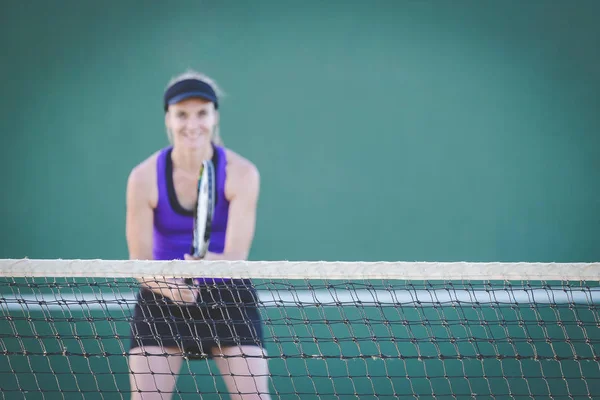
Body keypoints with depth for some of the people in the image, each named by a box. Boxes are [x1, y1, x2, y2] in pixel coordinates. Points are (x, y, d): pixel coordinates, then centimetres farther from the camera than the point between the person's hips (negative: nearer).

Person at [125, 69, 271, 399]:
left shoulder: (241, 173, -16)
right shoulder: (144, 177, -15)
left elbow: (236, 256, -21)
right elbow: (139, 261, -13)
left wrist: (208, 261, -45)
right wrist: (168, 286, -34)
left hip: (228, 299, 0)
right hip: (162, 302, 0)